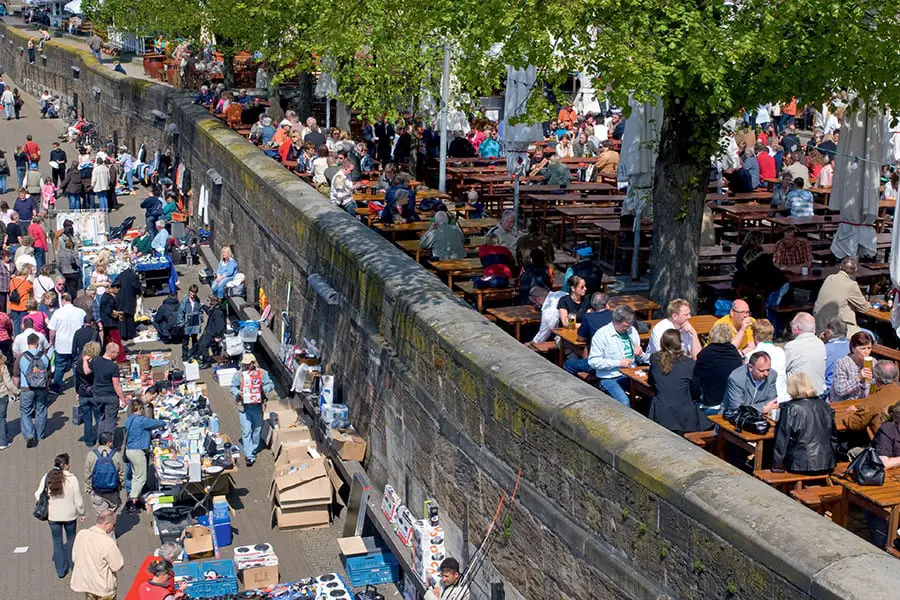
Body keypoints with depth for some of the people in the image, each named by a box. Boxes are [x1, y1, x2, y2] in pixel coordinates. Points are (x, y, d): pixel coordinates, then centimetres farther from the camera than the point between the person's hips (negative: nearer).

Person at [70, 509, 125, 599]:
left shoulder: (81, 534, -11)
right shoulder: (108, 542, -30)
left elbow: (74, 558, 2)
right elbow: (118, 566, -20)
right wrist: (115, 548, -6)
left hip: (84, 581, 6)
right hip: (103, 587, -5)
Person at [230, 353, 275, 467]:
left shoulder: (262, 373, -2)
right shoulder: (239, 374, -4)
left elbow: (271, 384, 2)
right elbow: (233, 387, 4)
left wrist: (264, 389, -18)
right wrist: (238, 393, -17)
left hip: (257, 406, 2)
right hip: (244, 407, -2)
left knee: (257, 429, 16)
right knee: (246, 431, -6)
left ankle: (253, 451, 36)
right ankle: (249, 455, -4)